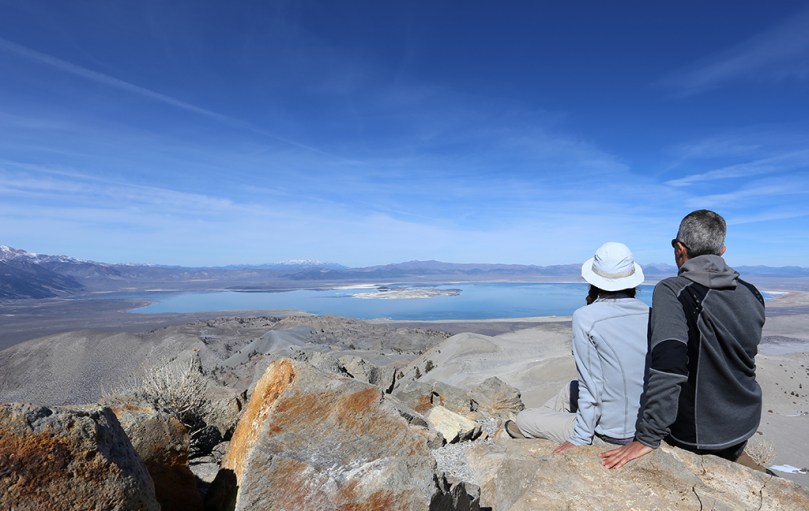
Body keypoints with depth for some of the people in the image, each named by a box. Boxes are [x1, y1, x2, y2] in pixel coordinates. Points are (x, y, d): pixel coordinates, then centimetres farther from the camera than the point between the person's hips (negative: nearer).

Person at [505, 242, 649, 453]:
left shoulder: (585, 317, -20)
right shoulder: (650, 315, -3)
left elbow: (592, 390, -19)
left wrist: (579, 439, -8)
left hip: (610, 435, -6)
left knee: (522, 419, 13)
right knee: (573, 387, 28)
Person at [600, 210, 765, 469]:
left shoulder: (671, 291, -22)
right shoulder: (752, 295, -2)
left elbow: (667, 367, -33)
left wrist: (648, 438, -29)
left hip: (694, 433, -6)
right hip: (744, 428, 7)